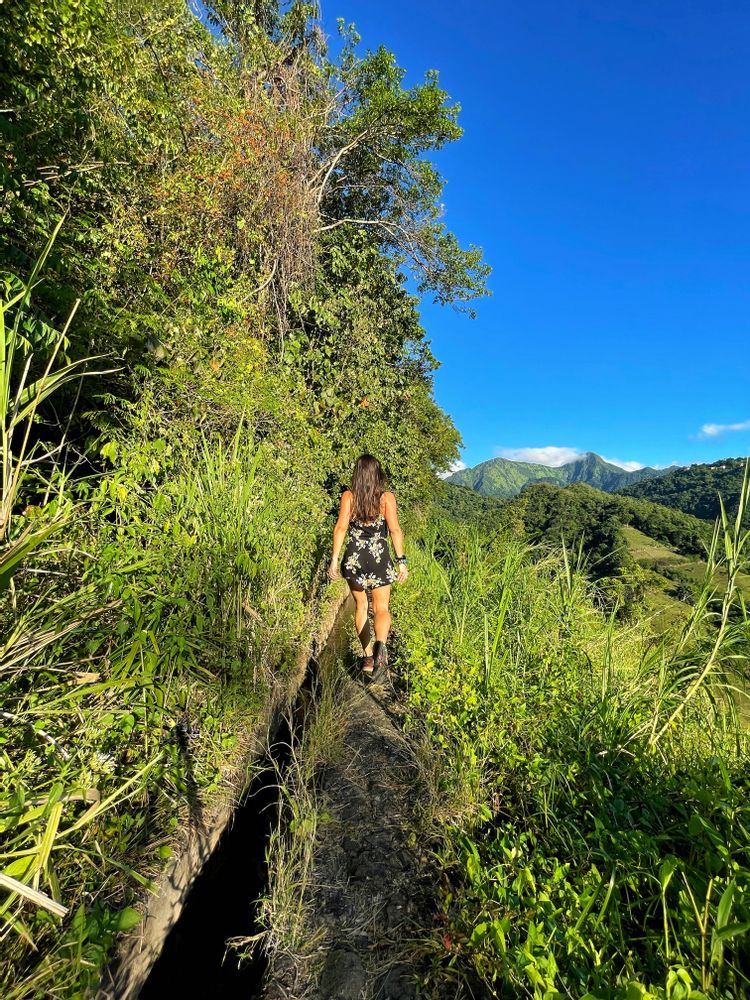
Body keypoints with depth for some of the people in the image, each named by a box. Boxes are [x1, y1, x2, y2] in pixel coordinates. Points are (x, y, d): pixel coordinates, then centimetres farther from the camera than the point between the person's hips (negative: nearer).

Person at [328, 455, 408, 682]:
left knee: (361, 606, 18)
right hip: (380, 558, -1)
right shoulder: (387, 497, -2)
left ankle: (367, 657, 24)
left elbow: (341, 527, -8)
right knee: (381, 608, 6)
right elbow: (395, 530, -8)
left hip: (354, 557, 1)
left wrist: (334, 558, -6)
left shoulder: (348, 496, -1)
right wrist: (401, 561, -4)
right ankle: (380, 645, -22)